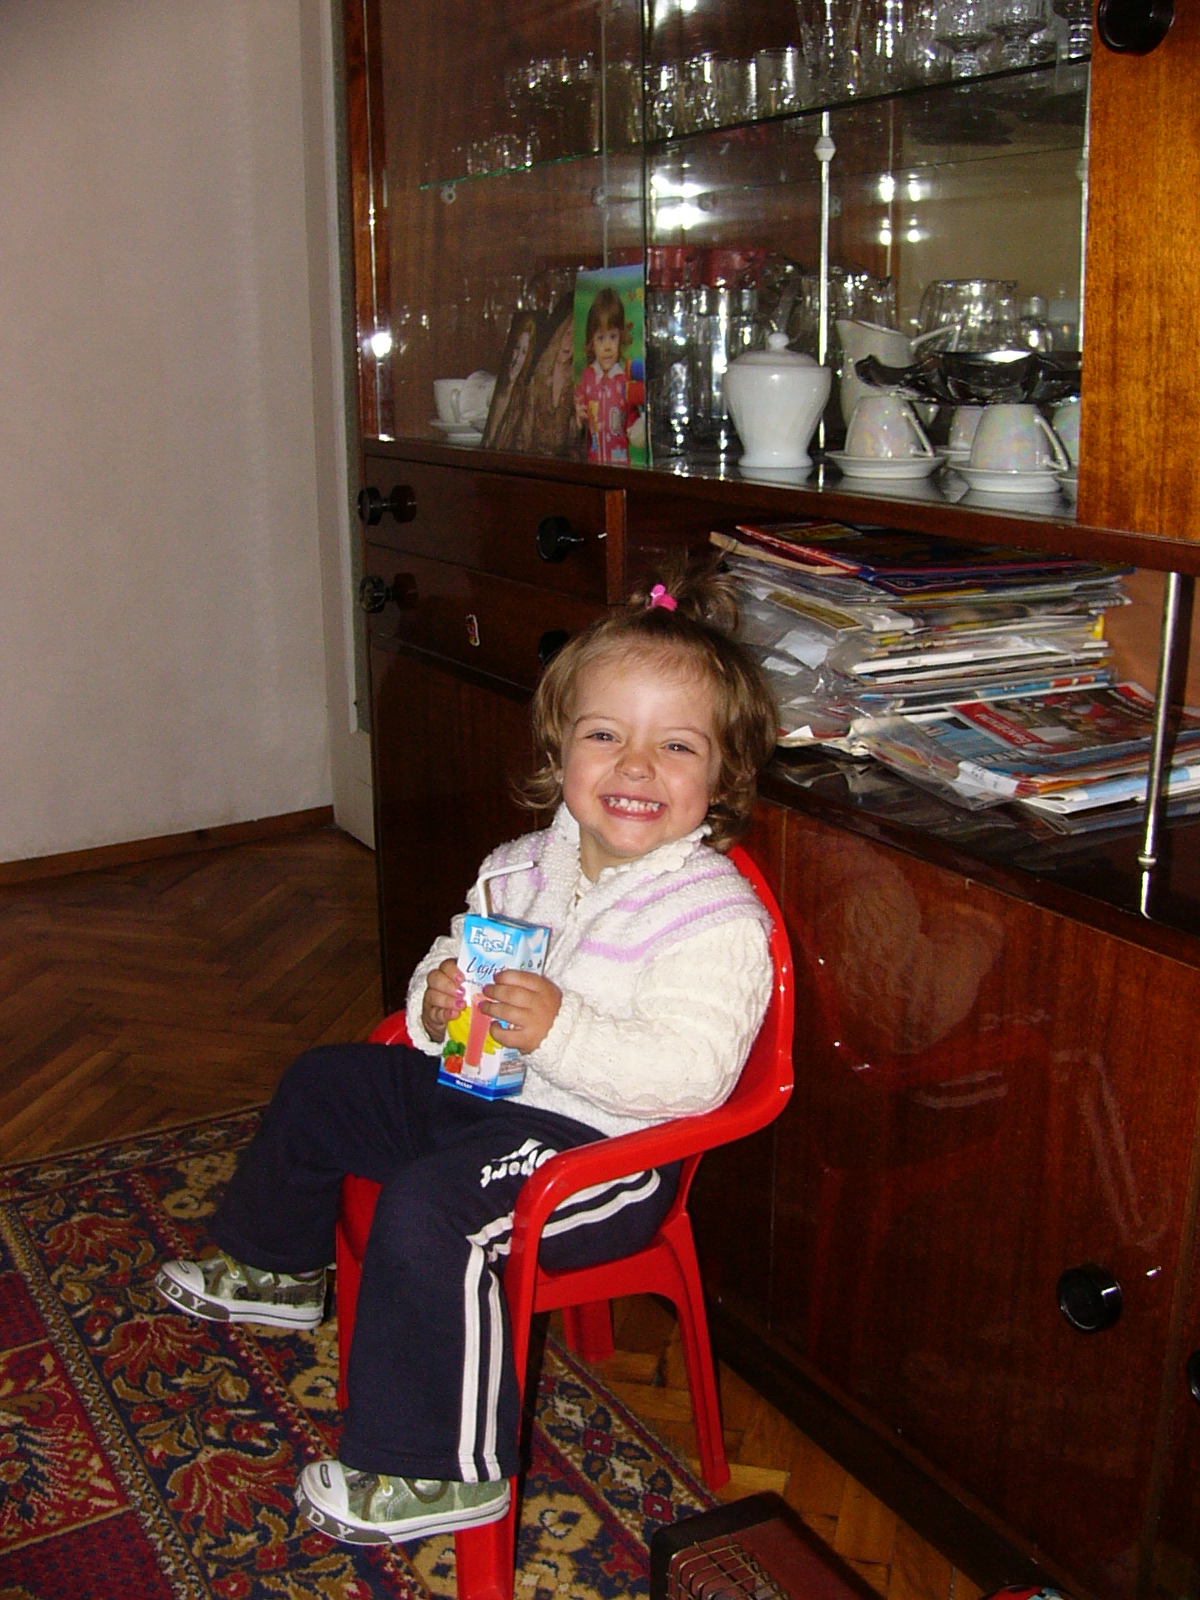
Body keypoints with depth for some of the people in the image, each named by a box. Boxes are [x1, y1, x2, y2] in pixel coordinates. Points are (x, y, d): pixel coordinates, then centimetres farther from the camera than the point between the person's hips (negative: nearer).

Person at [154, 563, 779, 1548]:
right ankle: (275, 1267, 48)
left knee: (427, 1205, -29)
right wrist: (437, 1001, -10)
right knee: (320, 1086, 20)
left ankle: (438, 1472, -11)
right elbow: (456, 959, 13)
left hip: (603, 1144, -9)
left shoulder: (717, 918, -22)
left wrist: (562, 1031, -37)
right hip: (486, 1088, 9)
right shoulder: (526, 866, 1)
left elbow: (691, 1073, -29)